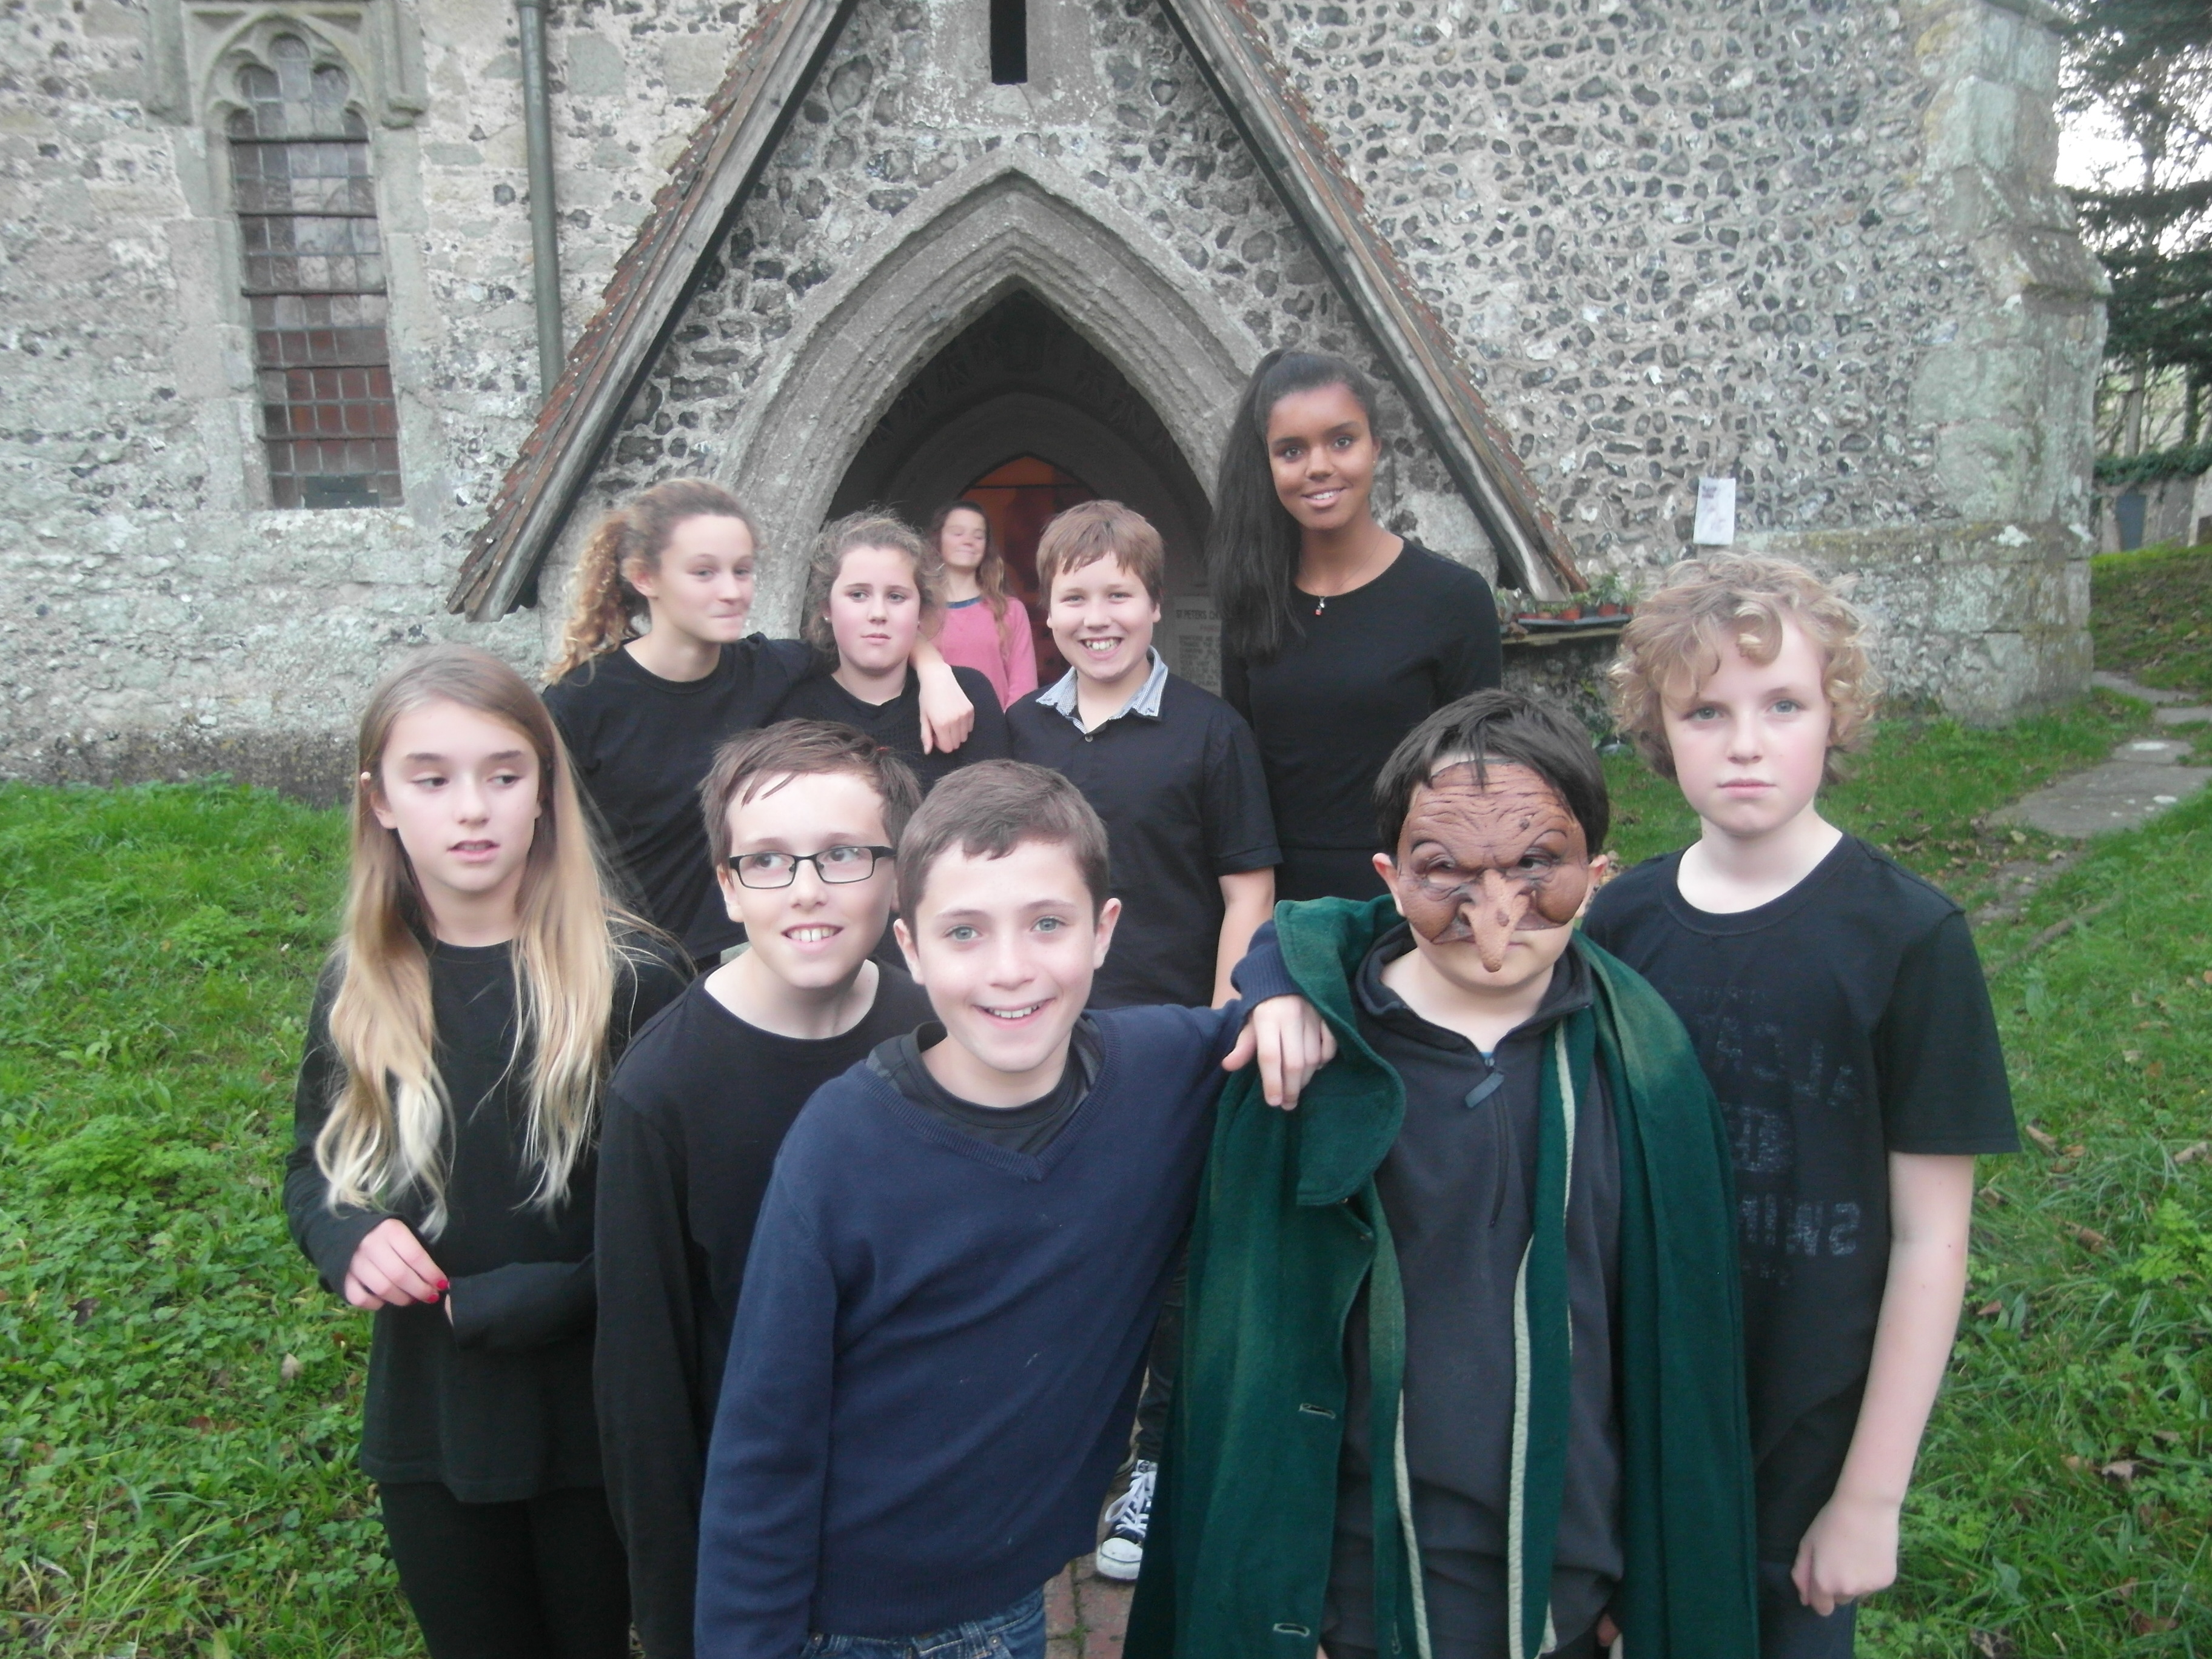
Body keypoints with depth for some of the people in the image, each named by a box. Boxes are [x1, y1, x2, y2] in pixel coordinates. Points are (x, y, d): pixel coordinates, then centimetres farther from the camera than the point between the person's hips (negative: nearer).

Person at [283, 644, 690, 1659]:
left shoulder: (632, 982, -18)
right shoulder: (359, 991, -4)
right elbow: (314, 1163, 10)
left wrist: (496, 1303, -19)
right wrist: (346, 1239, -11)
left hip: (600, 1412, -3)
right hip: (427, 1416, 4)